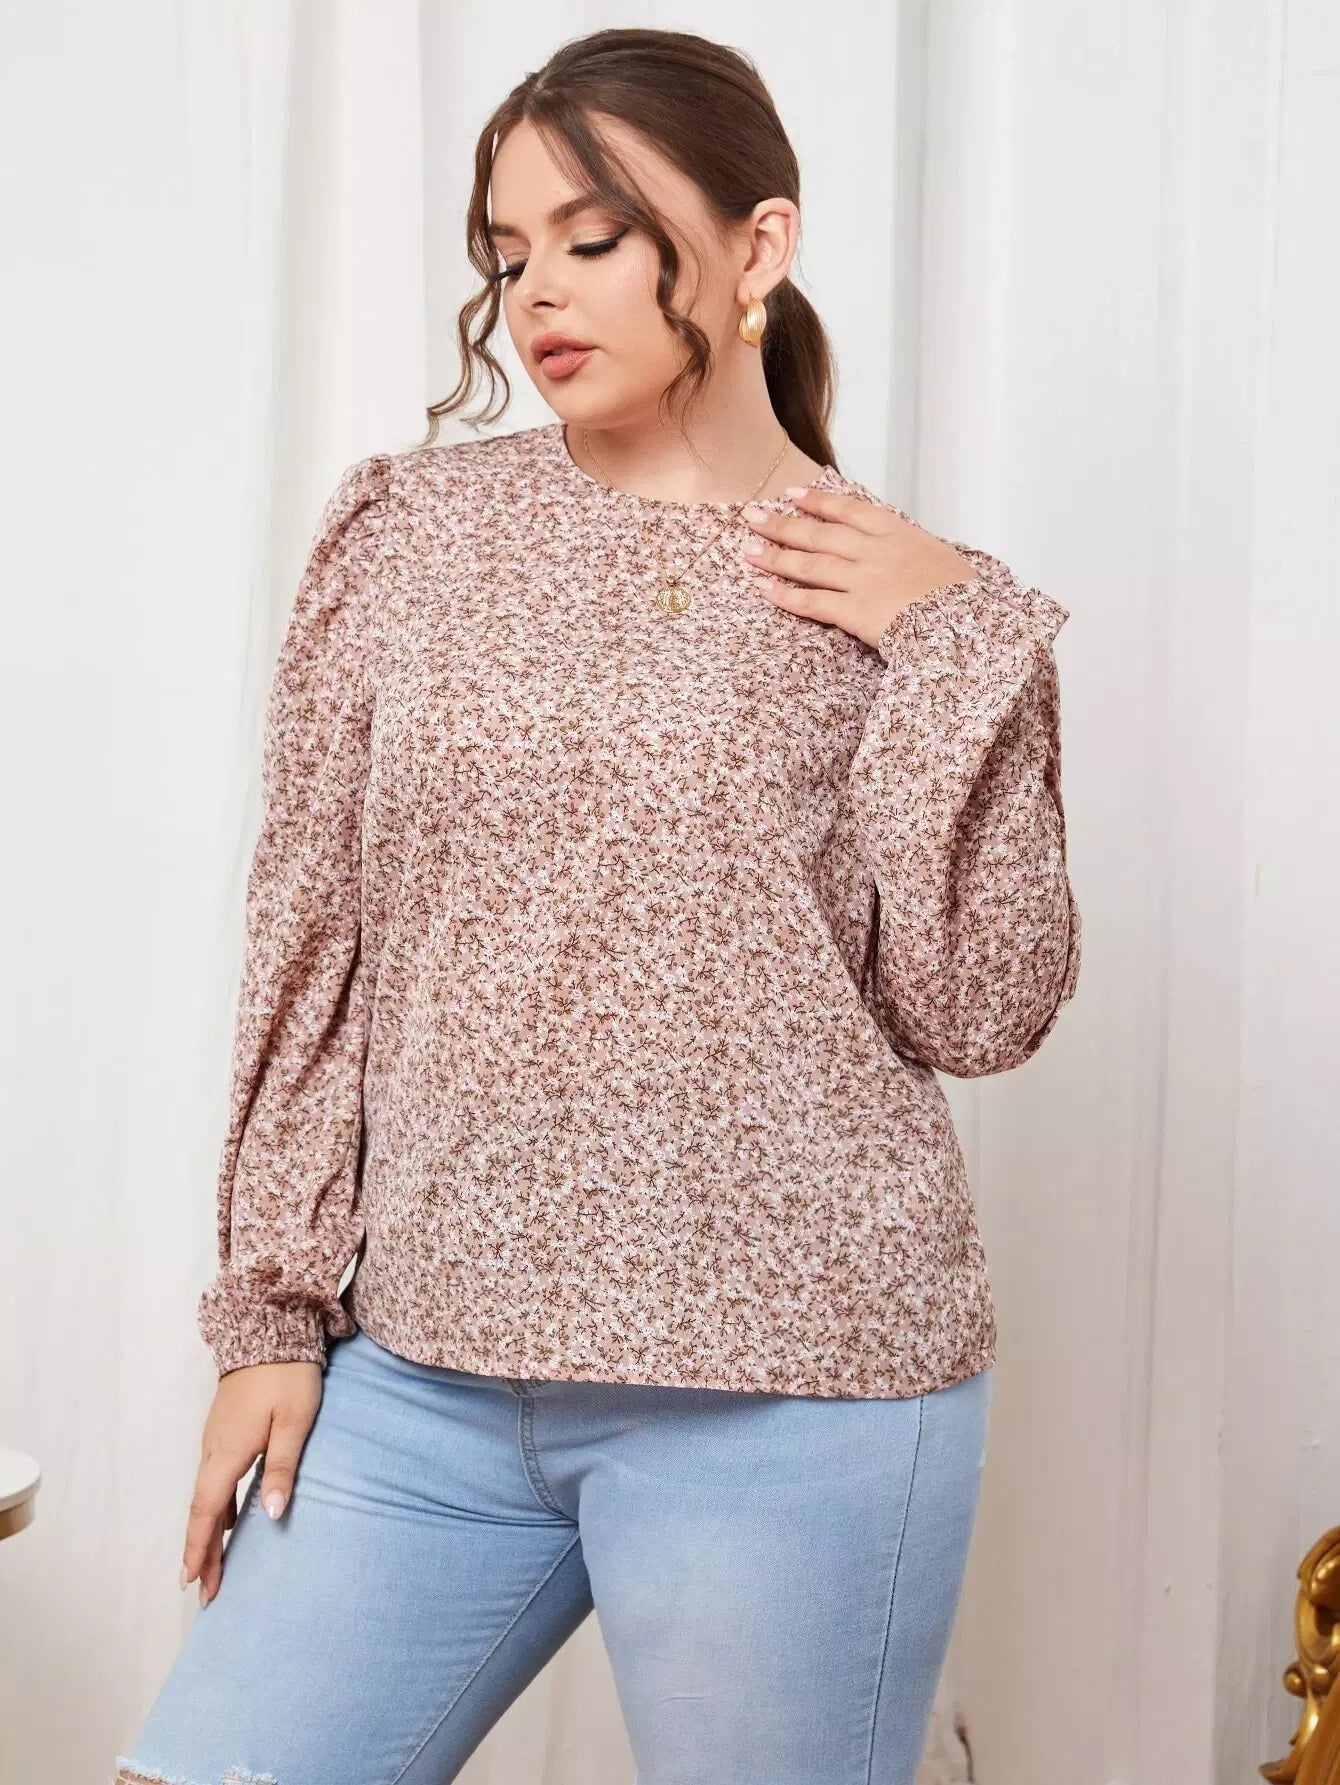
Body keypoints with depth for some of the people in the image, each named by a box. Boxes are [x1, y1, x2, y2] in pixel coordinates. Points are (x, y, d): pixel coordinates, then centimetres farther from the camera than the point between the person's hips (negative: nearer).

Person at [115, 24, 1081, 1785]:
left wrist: (958, 644, -9)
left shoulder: (928, 605, 1)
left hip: (788, 1396, -2)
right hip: (426, 1377, 3)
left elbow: (981, 1011, -5)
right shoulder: (408, 527, 5)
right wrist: (272, 1306, 5)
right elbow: (309, 946, 6)